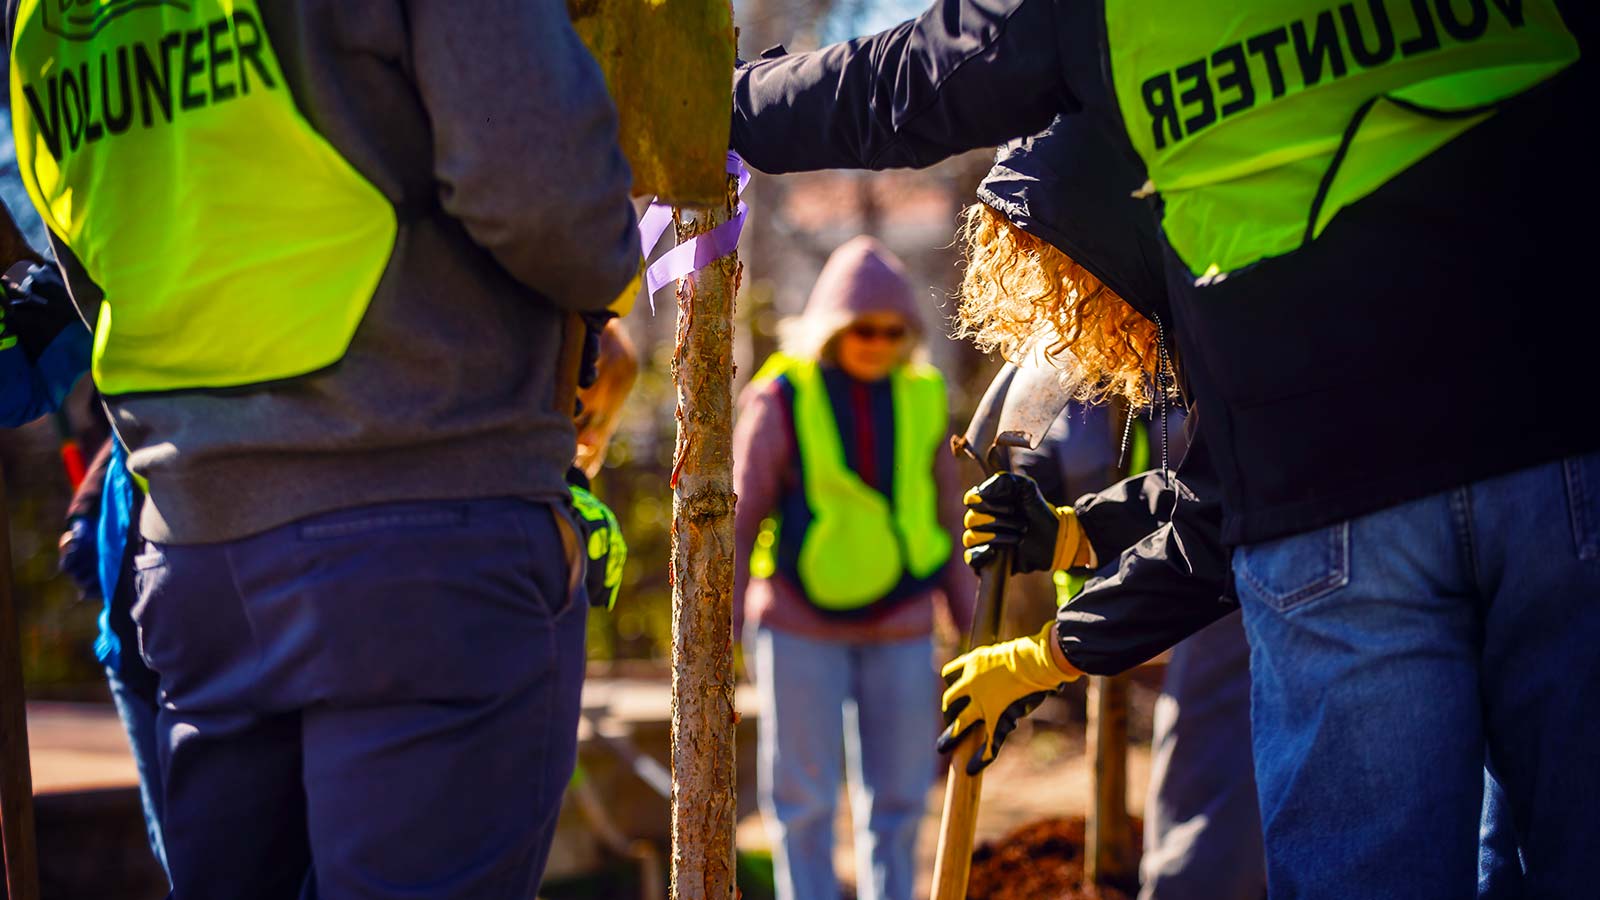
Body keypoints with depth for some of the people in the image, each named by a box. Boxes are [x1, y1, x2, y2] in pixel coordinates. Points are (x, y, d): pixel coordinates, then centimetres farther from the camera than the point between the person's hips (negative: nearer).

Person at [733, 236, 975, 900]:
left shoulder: (923, 400, 3)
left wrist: (971, 622, 10)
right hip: (802, 623, -3)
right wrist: (723, 631, -5)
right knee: (803, 798, 1)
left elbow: (947, 520, 10)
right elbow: (740, 519, -3)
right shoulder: (781, 399, -7)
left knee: (898, 796, 6)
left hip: (900, 626, 3)